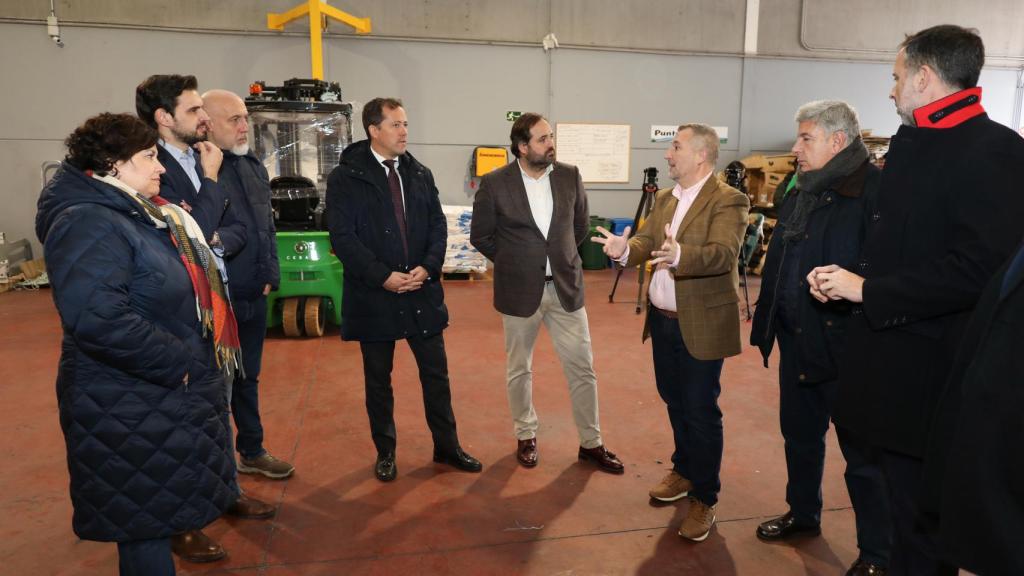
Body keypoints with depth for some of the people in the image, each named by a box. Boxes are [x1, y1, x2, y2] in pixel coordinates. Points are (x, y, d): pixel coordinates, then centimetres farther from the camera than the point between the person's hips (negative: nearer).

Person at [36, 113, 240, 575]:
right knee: (145, 519, 5)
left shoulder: (142, 213, 11)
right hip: (132, 407, -9)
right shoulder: (88, 223, -21)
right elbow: (97, 318, -31)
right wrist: (177, 362, -24)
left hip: (167, 394, 10)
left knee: (159, 513, 22)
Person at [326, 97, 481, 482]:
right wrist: (384, 277, -18)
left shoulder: (420, 174, 8)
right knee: (378, 379, 10)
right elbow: (342, 237, -12)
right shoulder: (346, 177, -6)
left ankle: (446, 446, 26)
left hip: (422, 292, 4)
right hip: (374, 295, -3)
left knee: (436, 374, 10)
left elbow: (438, 226, 7)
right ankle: (385, 452, 27)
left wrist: (427, 267, -10)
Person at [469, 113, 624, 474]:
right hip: (520, 290, -2)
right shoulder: (495, 184, -9)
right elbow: (480, 236, 0)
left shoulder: (570, 176, -1)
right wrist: (513, 263, 3)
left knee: (582, 368, 7)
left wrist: (562, 257, 11)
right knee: (519, 369, 12)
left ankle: (590, 443, 23)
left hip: (566, 287, 2)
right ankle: (526, 436, 33)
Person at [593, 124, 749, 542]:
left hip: (701, 324, -8)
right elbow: (646, 241, 2)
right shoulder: (664, 198, 9)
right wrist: (624, 250, -21)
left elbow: (723, 253, -29)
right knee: (674, 401, 20)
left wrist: (680, 255, -49)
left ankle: (704, 499, 17)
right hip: (662, 320, 8)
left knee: (700, 410, 1)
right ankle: (685, 471, 41)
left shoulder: (728, 201, -15)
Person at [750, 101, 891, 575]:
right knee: (799, 434, 21)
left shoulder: (875, 190, -15)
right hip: (797, 341, 8)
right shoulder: (800, 192, 10)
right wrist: (766, 324, 13)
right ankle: (803, 514, 43)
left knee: (862, 451, 7)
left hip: (847, 346, -8)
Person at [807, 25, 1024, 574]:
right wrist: (847, 277, 2)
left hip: (930, 371, -8)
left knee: (922, 514, 8)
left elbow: (978, 270, -25)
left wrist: (866, 290, -19)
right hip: (890, 355, 8)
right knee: (902, 493, 23)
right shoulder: (908, 143, 11)